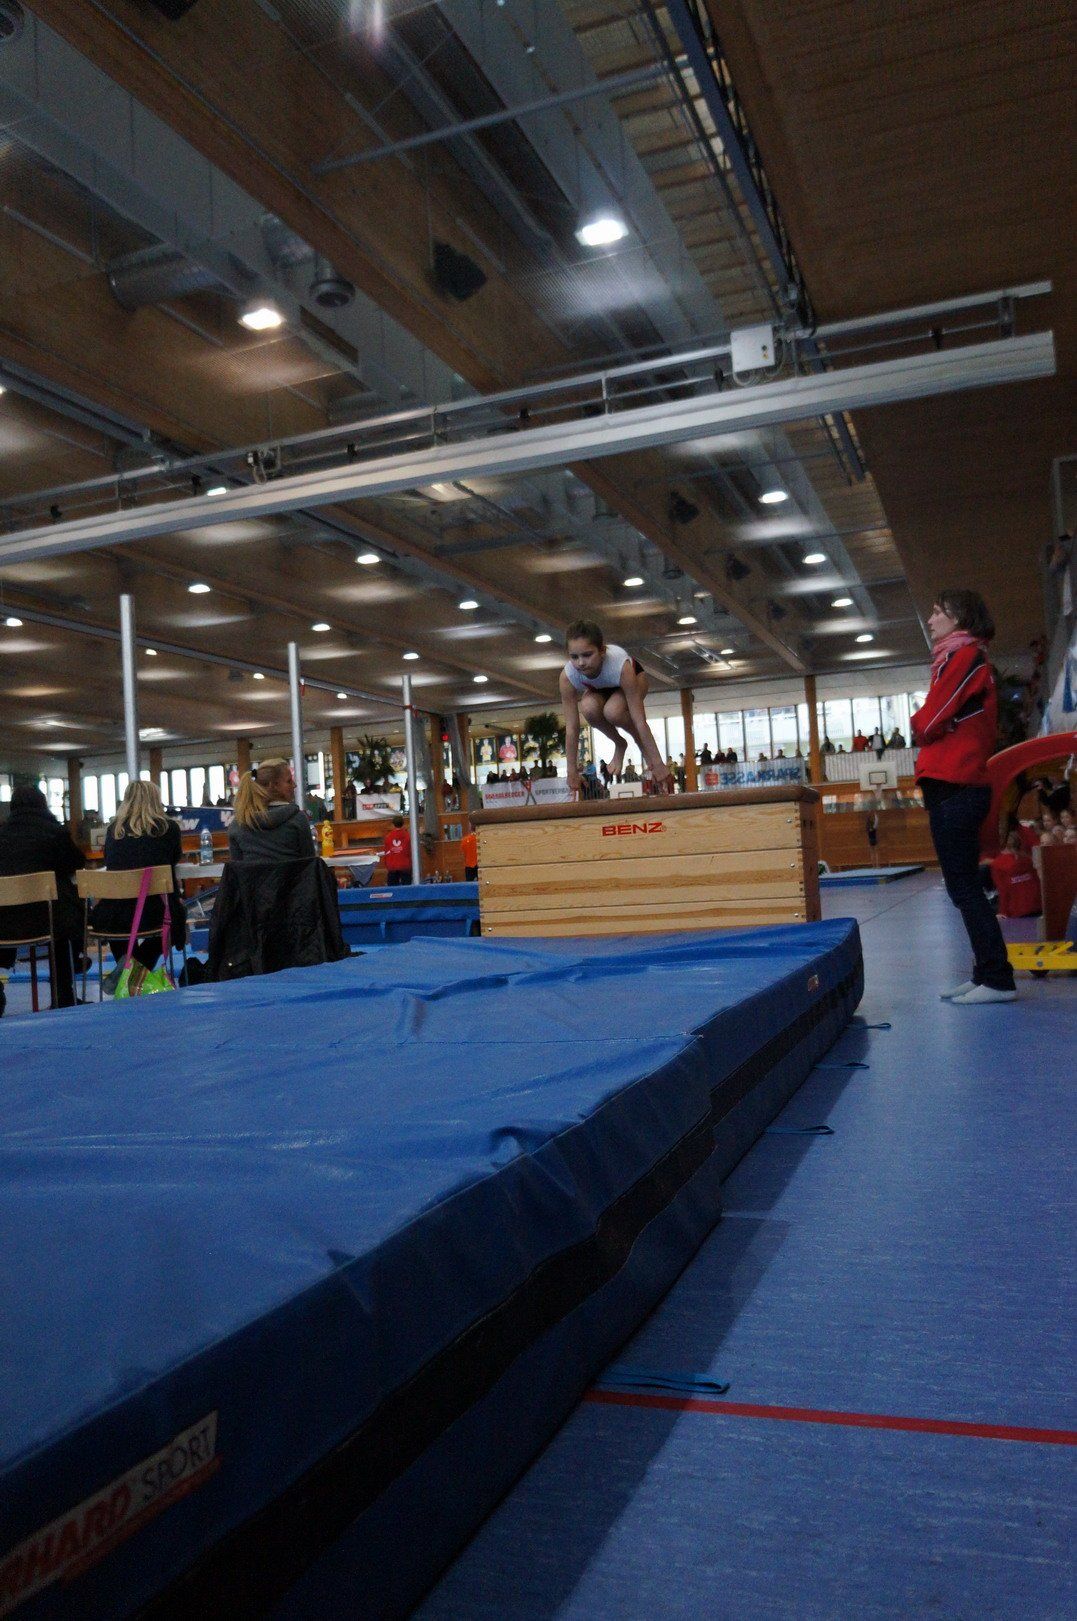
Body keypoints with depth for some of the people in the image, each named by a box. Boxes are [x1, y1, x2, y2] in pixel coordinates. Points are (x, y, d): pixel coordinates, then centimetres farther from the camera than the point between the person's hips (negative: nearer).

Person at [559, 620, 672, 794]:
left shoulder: (620, 666, -42)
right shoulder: (567, 677, -34)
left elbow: (639, 720, -39)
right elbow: (571, 728, -26)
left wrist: (657, 763, -37)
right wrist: (572, 771, -23)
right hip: (599, 688, 3)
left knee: (613, 711, -35)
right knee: (588, 708, -33)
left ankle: (641, 742, -3)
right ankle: (620, 744, -3)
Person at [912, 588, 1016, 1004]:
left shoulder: (964, 657, -9)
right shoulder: (963, 659, 21)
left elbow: (928, 723, -14)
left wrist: (918, 725, 6)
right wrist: (927, 729, 5)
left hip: (953, 787, -10)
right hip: (959, 786, 10)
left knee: (963, 886, -8)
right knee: (963, 885, 10)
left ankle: (996, 980, -6)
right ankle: (986, 973, 14)